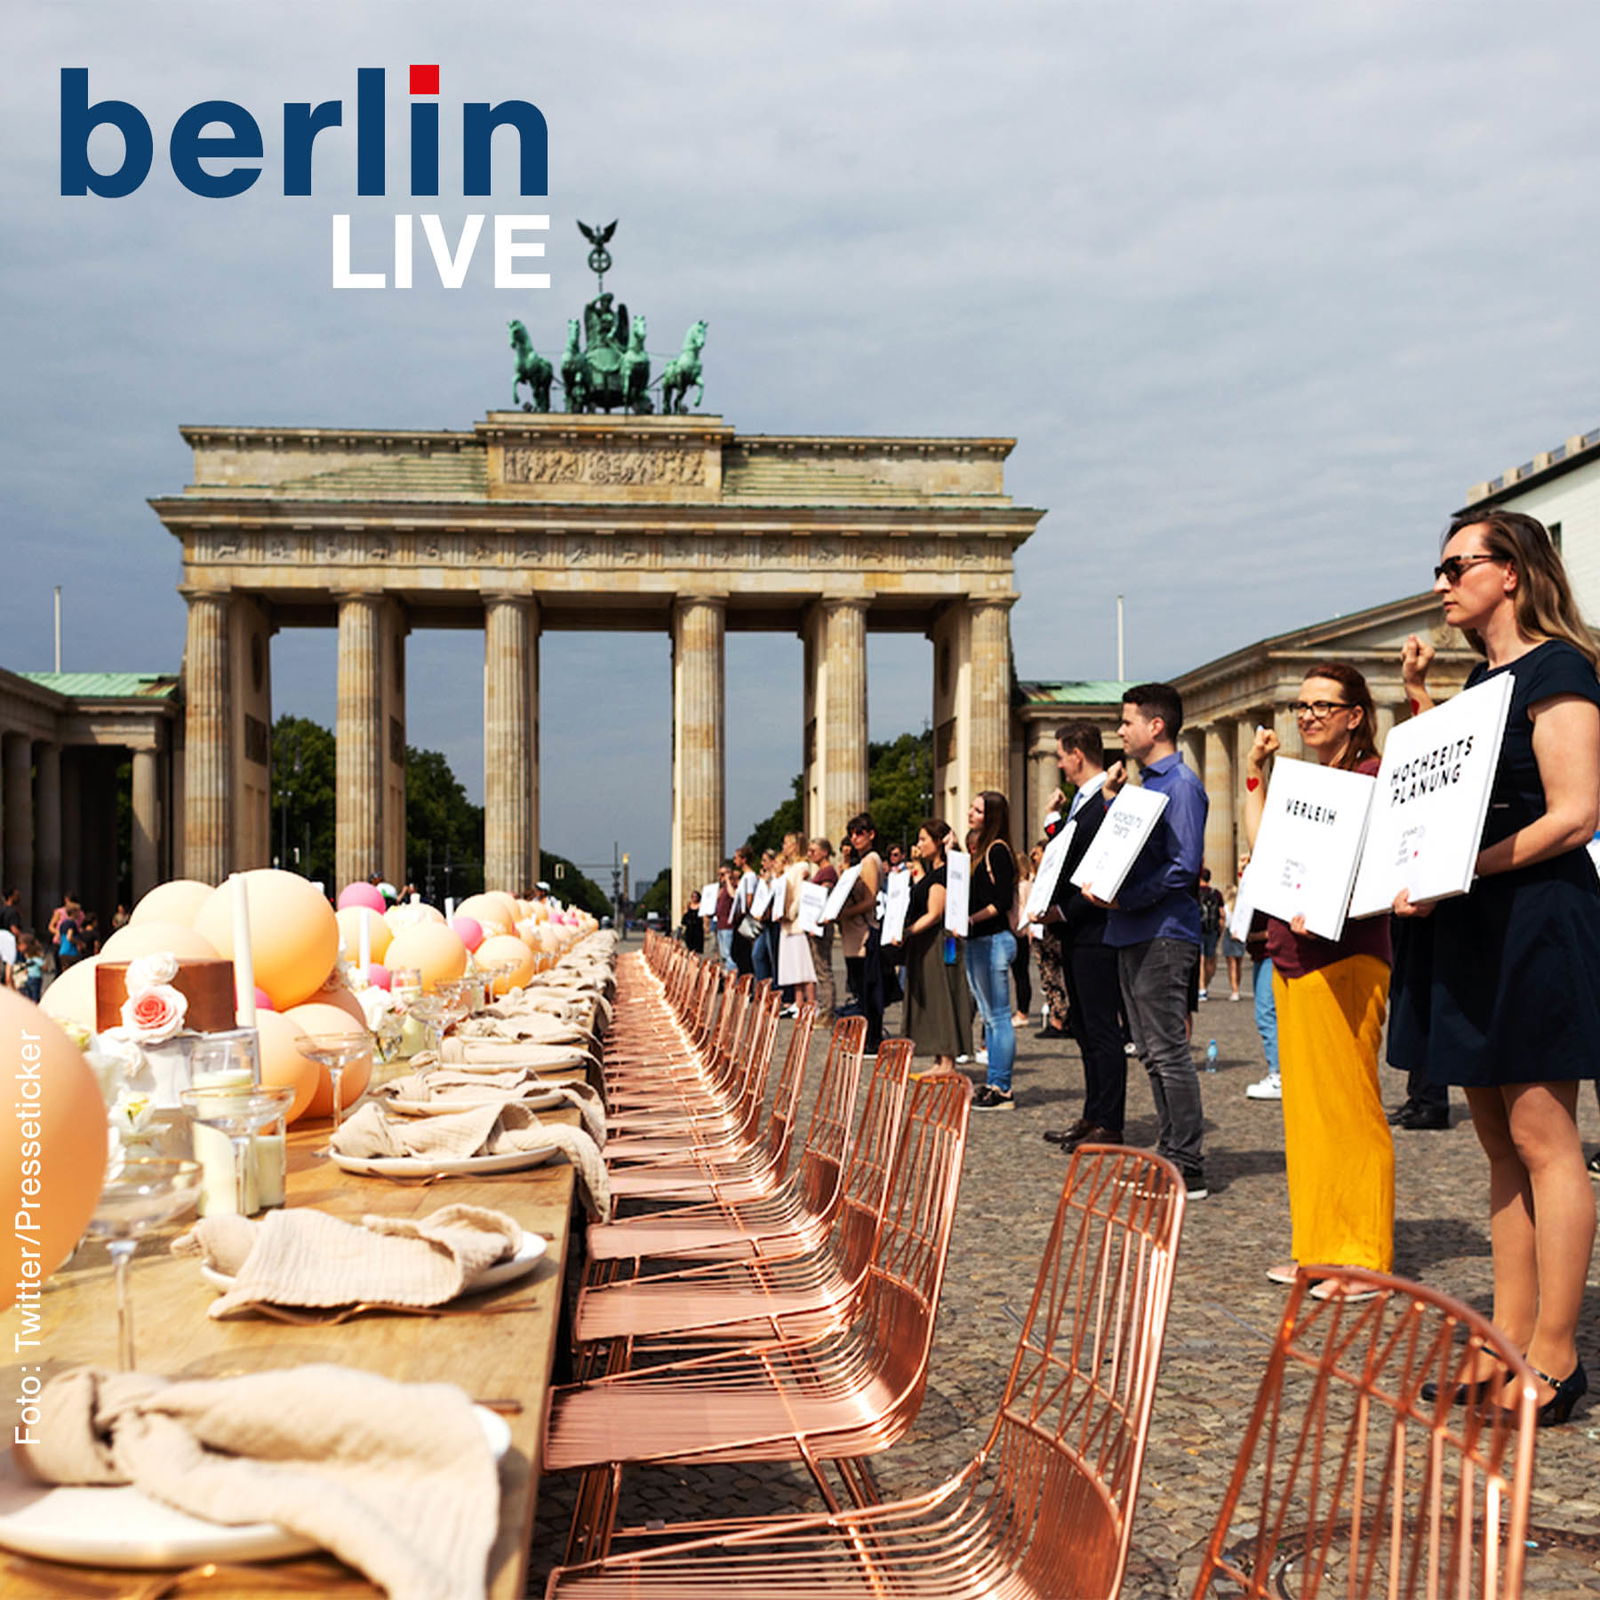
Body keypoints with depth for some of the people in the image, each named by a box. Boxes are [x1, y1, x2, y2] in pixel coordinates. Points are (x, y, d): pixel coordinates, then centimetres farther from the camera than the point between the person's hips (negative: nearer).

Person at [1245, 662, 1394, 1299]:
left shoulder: (1373, 777, -8)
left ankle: (1366, 1261, 4)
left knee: (1351, 1107, -4)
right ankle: (1319, 1249, 21)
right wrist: (1254, 775, 16)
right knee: (1305, 1105, 12)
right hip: (1292, 960, 9)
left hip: (1346, 959, -9)